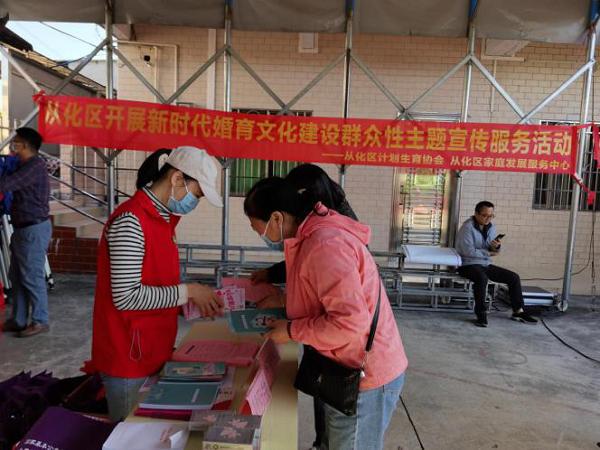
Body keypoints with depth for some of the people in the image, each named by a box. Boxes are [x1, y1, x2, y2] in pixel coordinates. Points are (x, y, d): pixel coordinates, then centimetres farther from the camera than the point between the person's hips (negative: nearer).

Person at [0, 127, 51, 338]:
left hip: (34, 230, -10)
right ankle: (18, 320, 24)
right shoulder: (25, 165, 17)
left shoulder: (35, 165, -15)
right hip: (23, 229, 10)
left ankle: (40, 321, 8)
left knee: (32, 277, -3)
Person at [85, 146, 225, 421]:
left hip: (154, 354, 8)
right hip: (128, 360, -8)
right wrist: (187, 291, -19)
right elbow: (126, 296, -24)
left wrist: (192, 301, 3)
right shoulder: (130, 222, -21)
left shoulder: (163, 218, 8)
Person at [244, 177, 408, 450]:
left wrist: (291, 331, -20)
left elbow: (351, 322, -32)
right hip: (348, 369, 9)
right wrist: (284, 303, 7)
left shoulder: (325, 245, -28)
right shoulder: (313, 235, 4)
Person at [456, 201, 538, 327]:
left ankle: (518, 312, 13)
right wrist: (488, 253, -12)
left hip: (486, 264, 8)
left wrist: (496, 247, -13)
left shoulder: (491, 227, 7)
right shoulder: (468, 227, -15)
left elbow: (495, 251, 12)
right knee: (482, 278, -37)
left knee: (514, 277, 1)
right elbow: (468, 251, -24)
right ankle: (481, 315, -26)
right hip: (469, 264, -8)